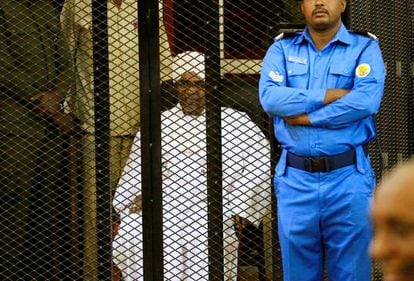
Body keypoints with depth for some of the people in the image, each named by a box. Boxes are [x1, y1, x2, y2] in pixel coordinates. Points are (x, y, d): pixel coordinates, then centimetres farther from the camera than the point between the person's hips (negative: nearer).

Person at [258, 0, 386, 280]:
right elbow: (270, 97, -7)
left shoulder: (365, 48, 3)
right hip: (295, 178, 2)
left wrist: (307, 117, -11)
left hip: (348, 177, -2)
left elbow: (367, 100, -14)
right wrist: (329, 95, -10)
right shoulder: (282, 48, 10)